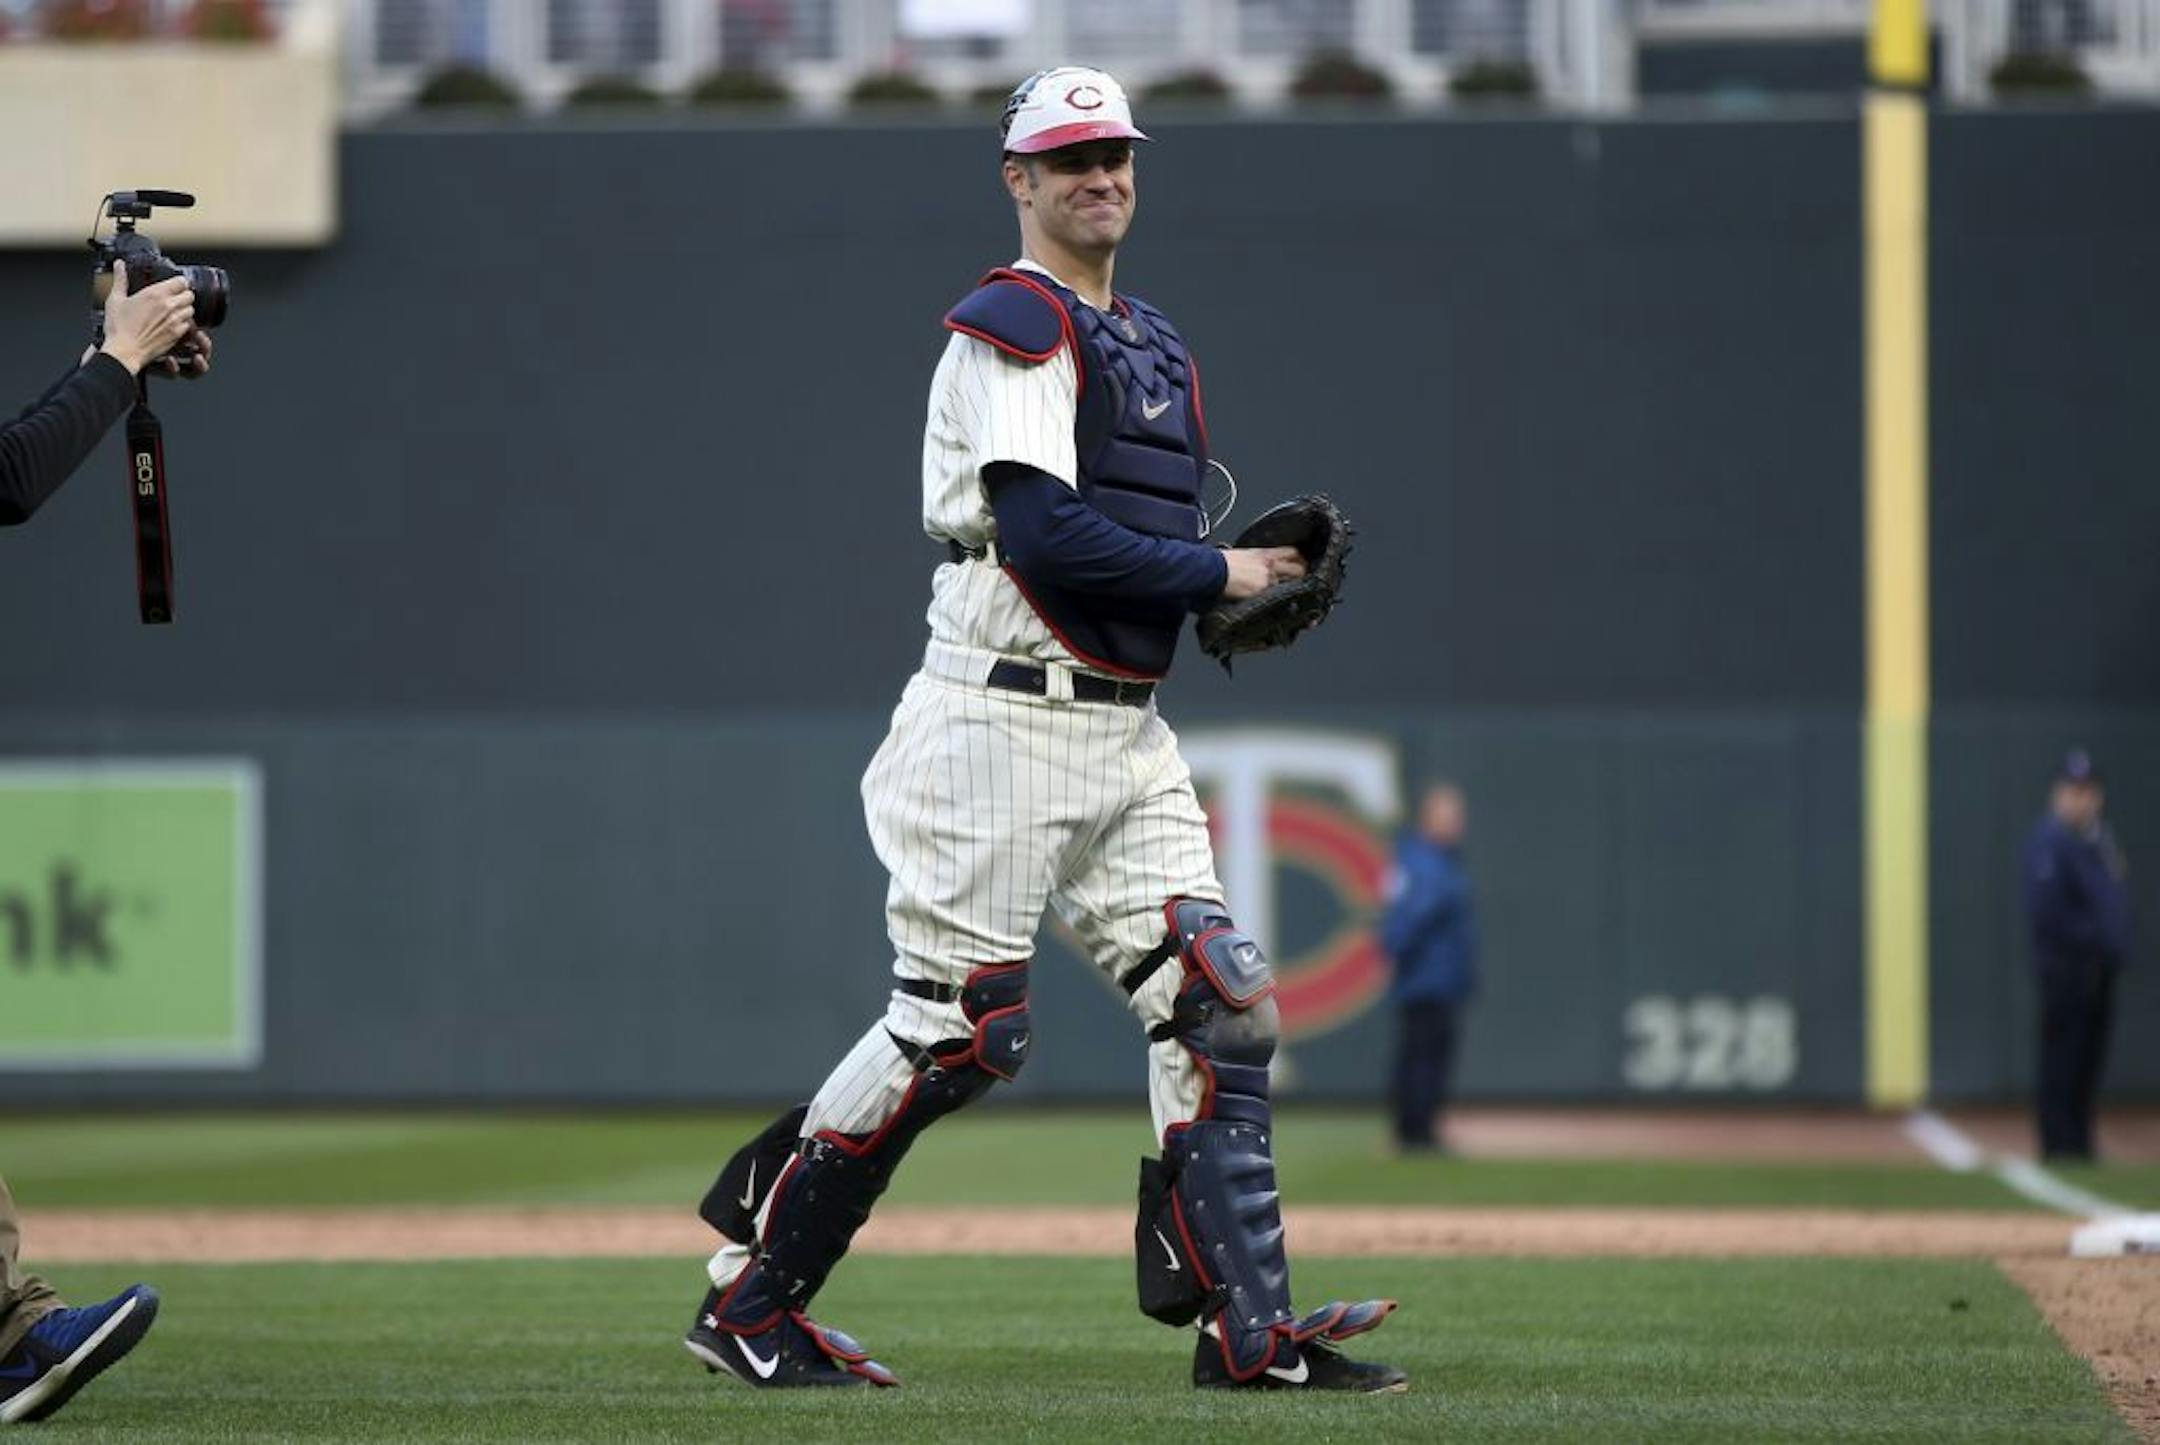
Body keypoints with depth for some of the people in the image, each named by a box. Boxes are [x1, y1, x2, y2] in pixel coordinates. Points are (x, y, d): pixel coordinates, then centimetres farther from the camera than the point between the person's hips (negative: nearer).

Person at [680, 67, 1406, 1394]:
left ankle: (1248, 1329, -1)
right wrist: (1216, 572, -14)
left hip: (1127, 730, 9)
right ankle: (748, 1295, 5)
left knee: (1222, 1007, -1)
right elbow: (1039, 533, -20)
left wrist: (1245, 581, 5)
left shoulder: (1151, 343, 20)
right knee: (955, 1032, -7)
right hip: (1009, 722, -9)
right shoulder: (1013, 326, -9)